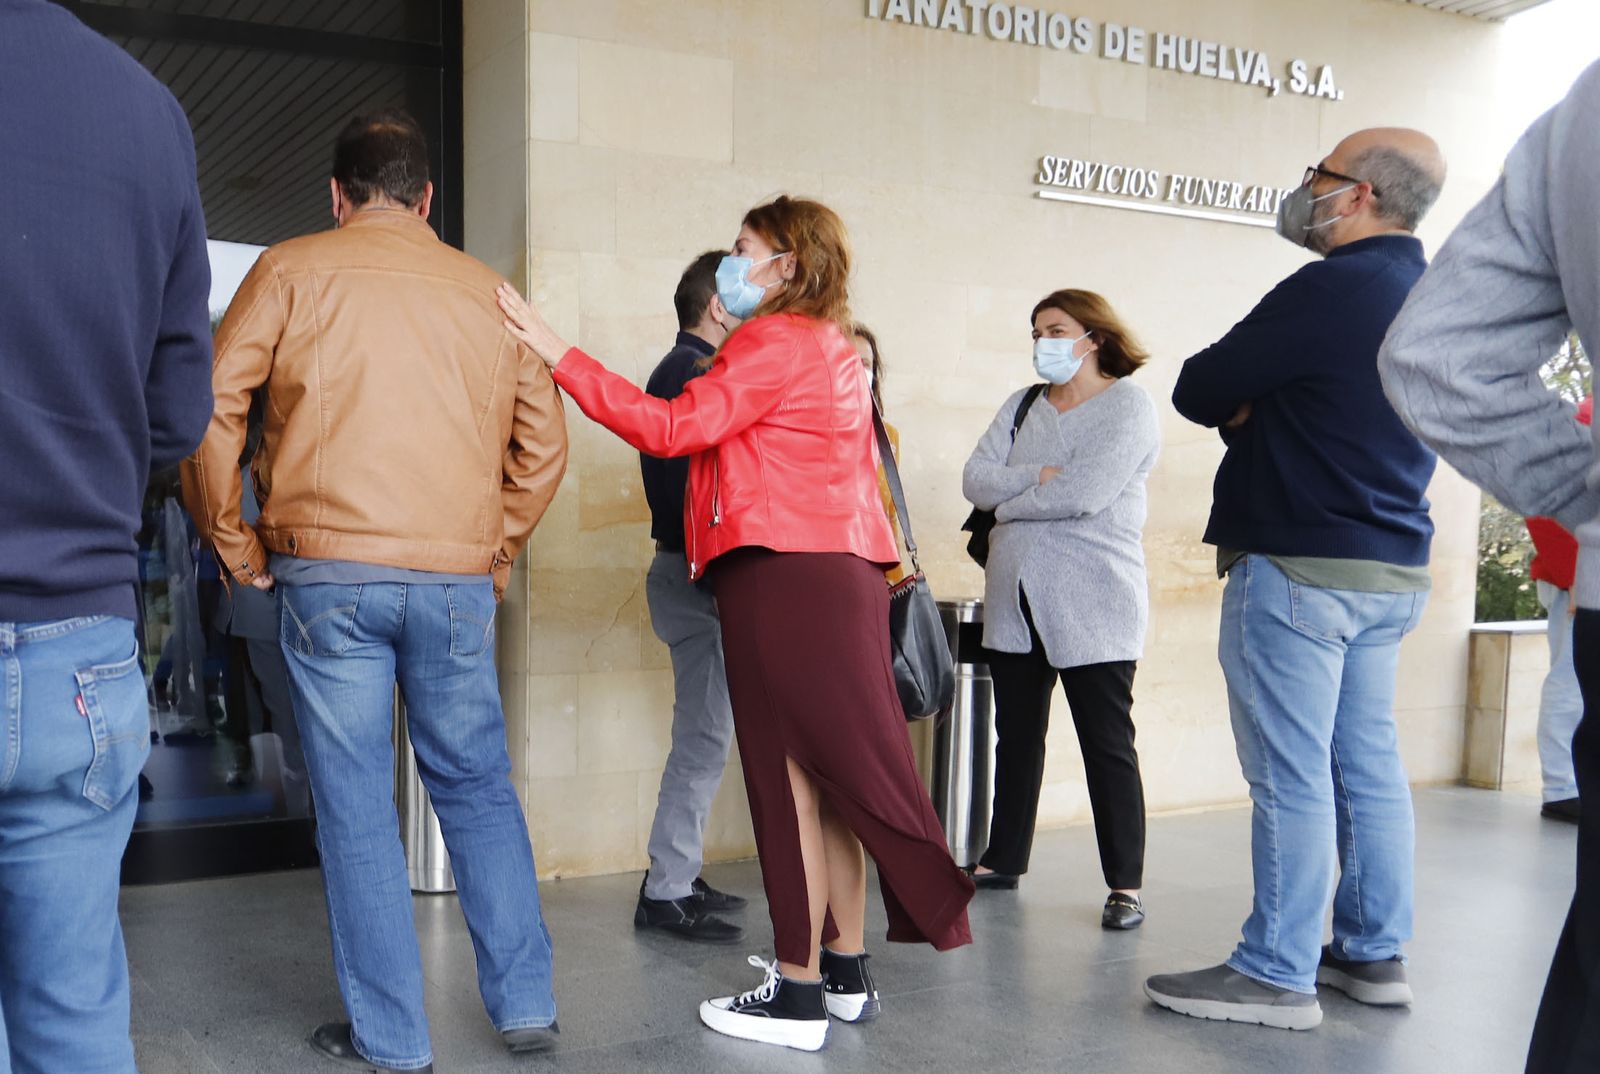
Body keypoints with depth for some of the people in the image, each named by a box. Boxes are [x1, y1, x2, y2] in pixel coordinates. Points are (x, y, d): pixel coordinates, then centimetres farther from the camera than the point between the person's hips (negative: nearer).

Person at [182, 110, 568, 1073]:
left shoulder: (293, 270, 5)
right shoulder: (486, 289, 12)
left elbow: (208, 410, 0)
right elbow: (543, 442, 12)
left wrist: (235, 542, 9)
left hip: (330, 570, -2)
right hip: (459, 578, 2)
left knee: (357, 808, 4)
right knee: (479, 787, 14)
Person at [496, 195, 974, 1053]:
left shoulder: (776, 341, -7)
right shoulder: (836, 352, 22)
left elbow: (674, 427, -16)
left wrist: (556, 352, -15)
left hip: (781, 575, -9)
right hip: (842, 571, 9)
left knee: (792, 777, -5)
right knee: (829, 774, 12)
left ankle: (798, 993, 2)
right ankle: (846, 974, 20)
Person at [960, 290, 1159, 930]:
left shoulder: (1128, 407, -5)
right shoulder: (1022, 407, 14)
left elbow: (1084, 495, -19)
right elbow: (975, 480, 1)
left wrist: (1009, 500, -5)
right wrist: (1039, 477, -14)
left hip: (1093, 608, -6)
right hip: (1015, 603, 6)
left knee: (1107, 745, -1)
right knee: (1016, 738, 14)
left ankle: (1125, 885, 7)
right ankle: (1003, 860, 26)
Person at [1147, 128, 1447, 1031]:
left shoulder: (1330, 291, -16)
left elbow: (1198, 392, -10)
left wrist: (1243, 406, 9)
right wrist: (1265, 410, 7)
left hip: (1303, 567, -9)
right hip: (1392, 565, 9)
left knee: (1292, 777, -4)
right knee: (1368, 764, 14)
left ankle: (1277, 976, 3)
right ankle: (1374, 955, 23)